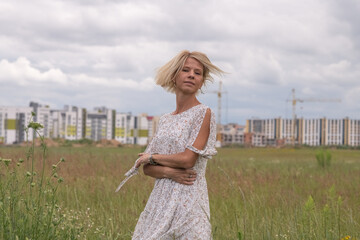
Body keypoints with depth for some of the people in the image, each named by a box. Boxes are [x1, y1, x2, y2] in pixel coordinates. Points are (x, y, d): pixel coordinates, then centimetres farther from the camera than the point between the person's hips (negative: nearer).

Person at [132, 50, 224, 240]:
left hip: (189, 202, -5)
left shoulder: (203, 114, -4)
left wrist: (152, 156, 0)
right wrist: (169, 172, -11)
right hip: (160, 200, 6)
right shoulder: (165, 120, 14)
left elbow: (188, 159, -15)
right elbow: (146, 168, 10)